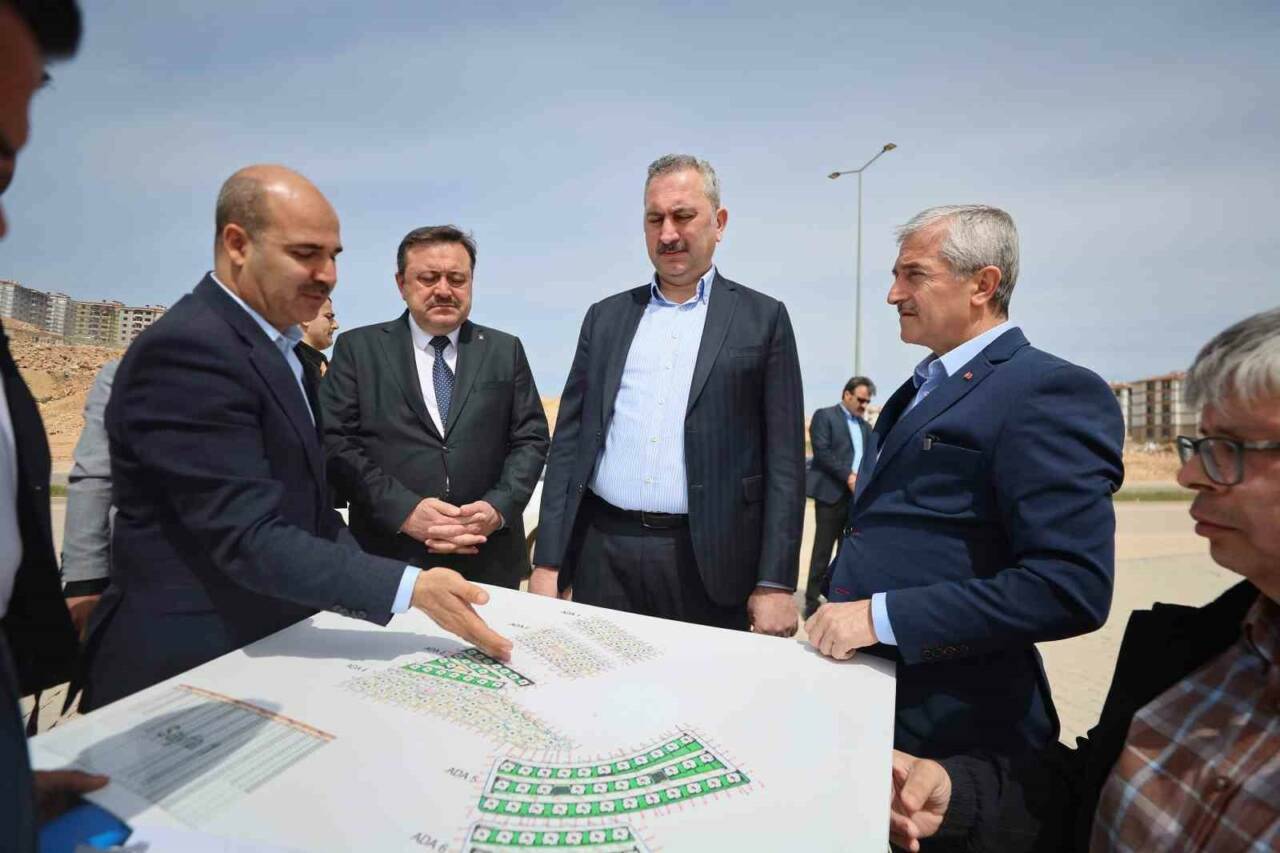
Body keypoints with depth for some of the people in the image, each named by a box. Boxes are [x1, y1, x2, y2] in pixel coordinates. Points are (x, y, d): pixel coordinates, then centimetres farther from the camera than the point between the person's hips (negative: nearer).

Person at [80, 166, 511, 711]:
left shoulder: (277, 345, 7)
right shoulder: (186, 349, -22)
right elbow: (250, 540, -28)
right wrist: (410, 588, -32)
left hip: (269, 642, 8)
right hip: (190, 668, -8)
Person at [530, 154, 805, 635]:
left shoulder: (762, 319, 2)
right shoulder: (606, 316, 10)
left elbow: (784, 458, -2)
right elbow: (570, 441, 7)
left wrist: (776, 582, -7)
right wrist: (548, 561, 2)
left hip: (706, 559, -2)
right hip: (602, 550, 3)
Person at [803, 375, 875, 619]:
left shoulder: (865, 426, 20)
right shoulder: (824, 416, 0)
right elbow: (822, 452, -11)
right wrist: (848, 477, -16)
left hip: (858, 495, 6)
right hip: (832, 493, -6)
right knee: (823, 551, -2)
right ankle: (812, 602, 7)